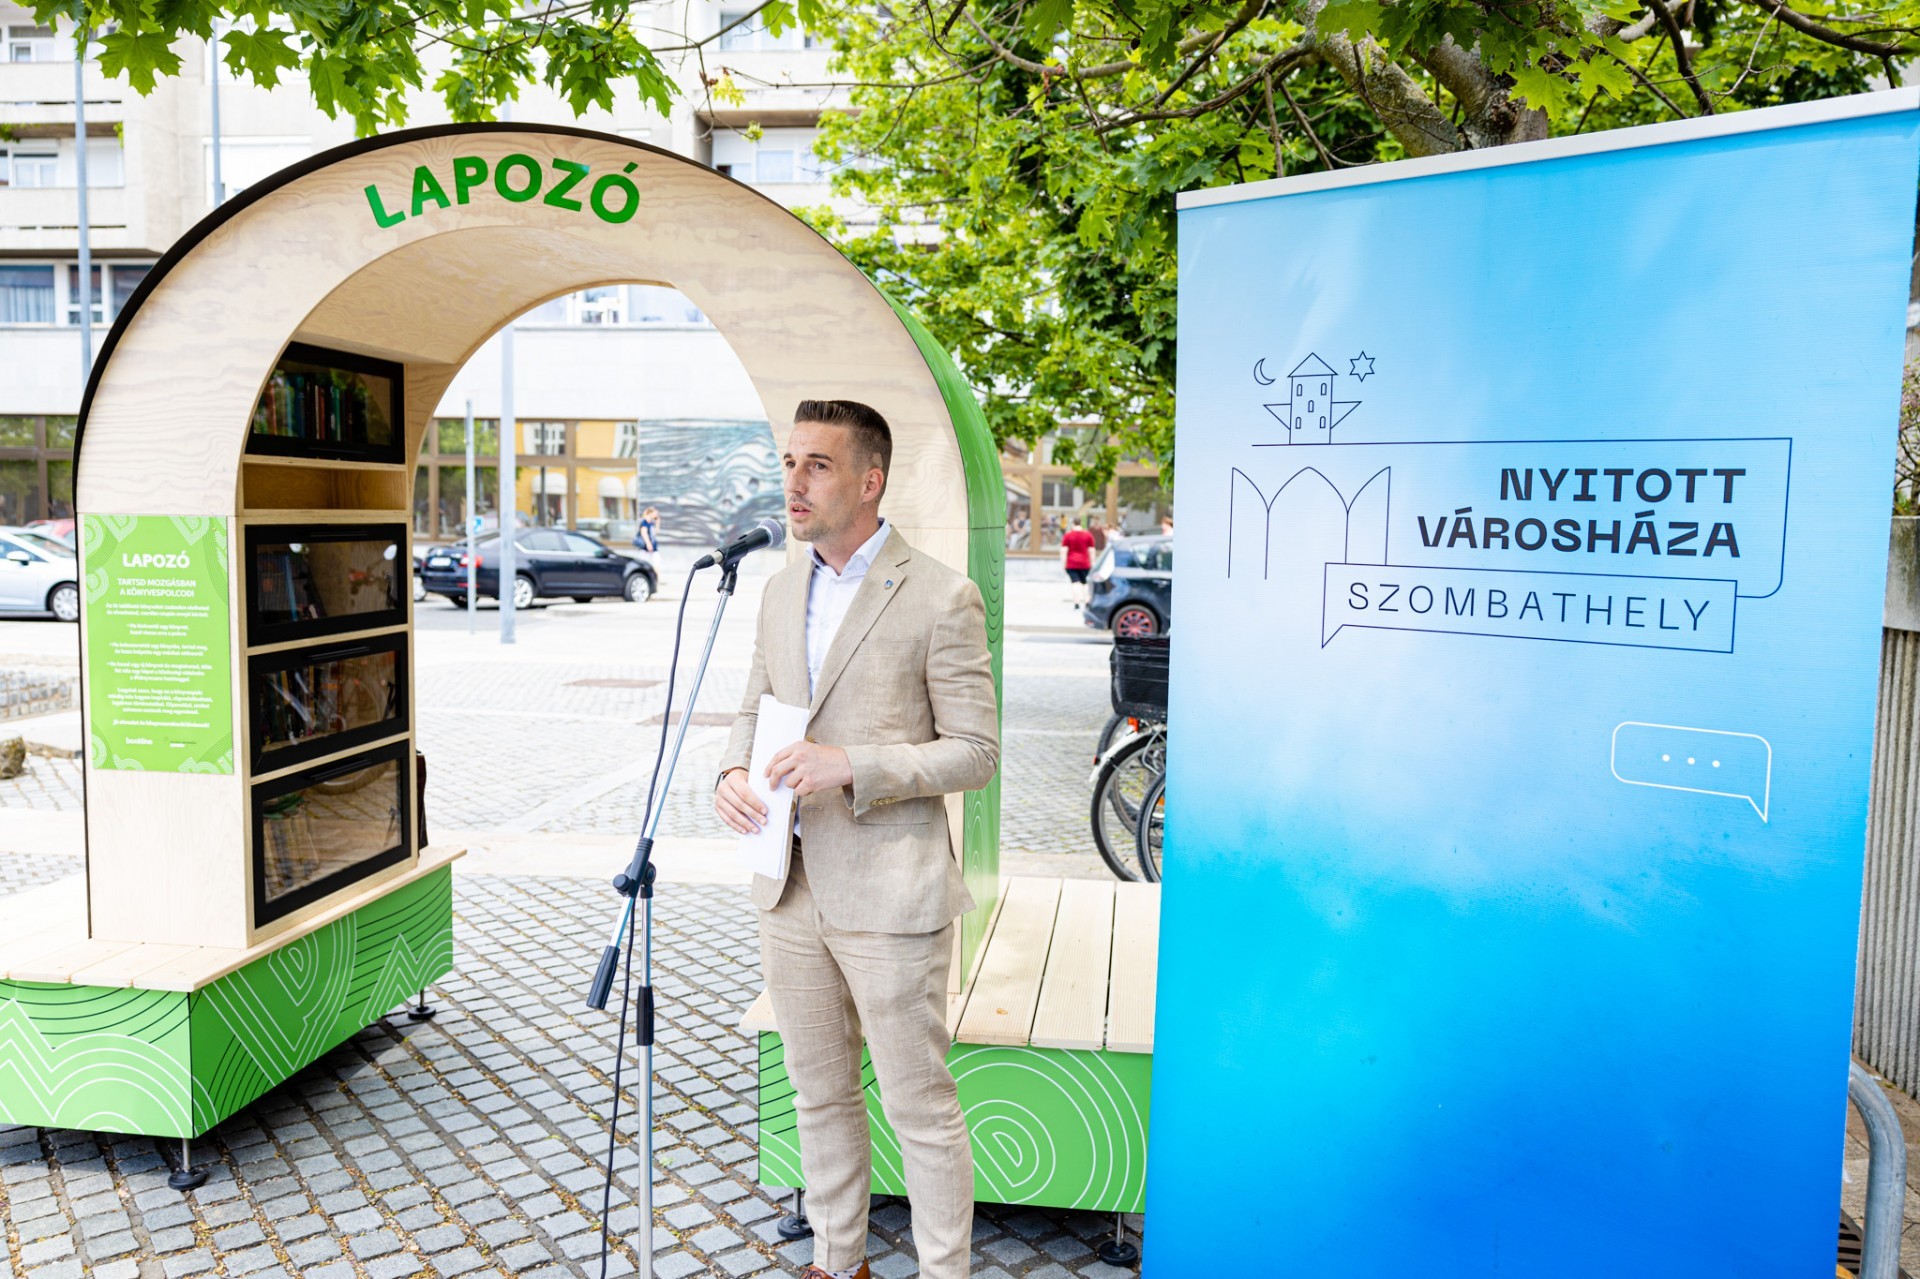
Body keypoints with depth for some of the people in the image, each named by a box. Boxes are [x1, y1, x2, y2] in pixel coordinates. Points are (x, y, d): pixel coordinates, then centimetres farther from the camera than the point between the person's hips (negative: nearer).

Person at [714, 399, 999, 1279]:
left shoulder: (941, 598, -11)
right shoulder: (780, 590, 10)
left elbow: (975, 752, -11)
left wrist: (853, 764, -22)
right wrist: (732, 772, -4)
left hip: (888, 898, -6)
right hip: (791, 890, 7)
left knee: (921, 1108, 6)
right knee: (819, 1096, 20)